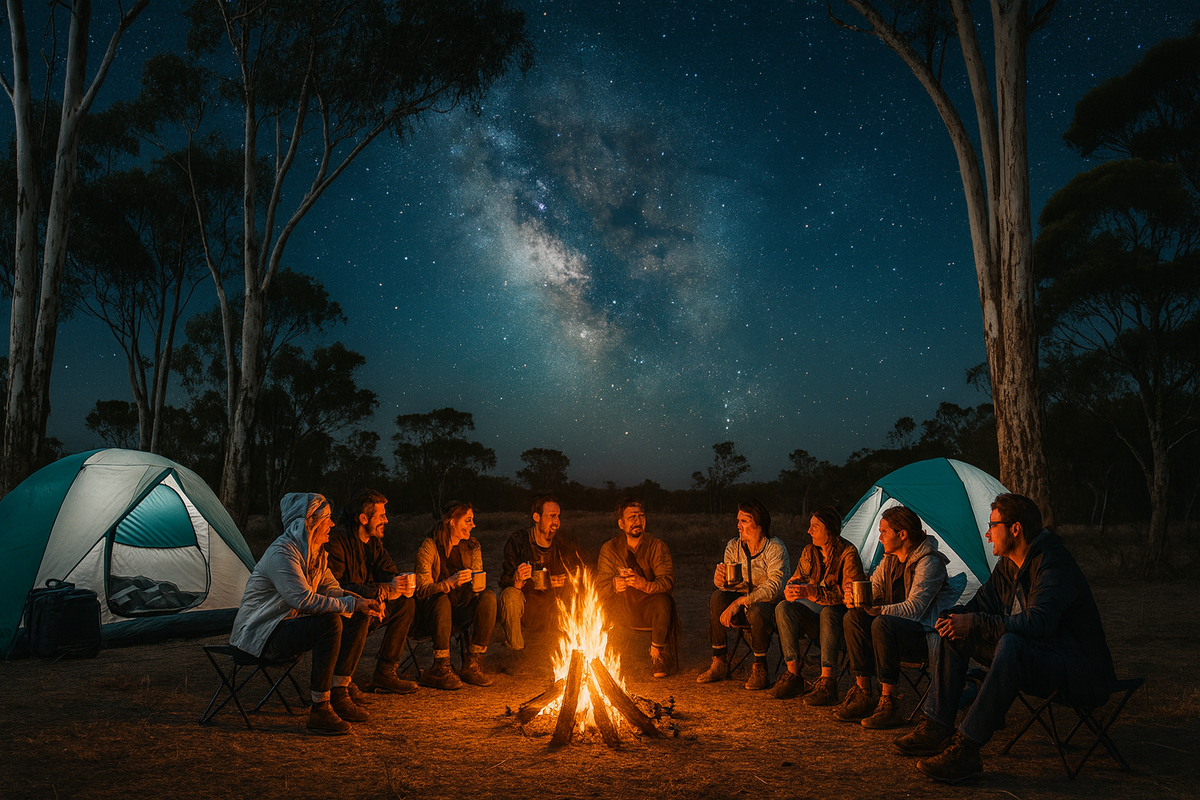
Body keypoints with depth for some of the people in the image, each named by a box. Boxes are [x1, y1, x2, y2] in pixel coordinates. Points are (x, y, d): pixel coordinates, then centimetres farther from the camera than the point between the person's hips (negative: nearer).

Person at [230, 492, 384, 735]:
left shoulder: (316, 551, 7)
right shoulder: (282, 552, -22)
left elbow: (332, 589, 11)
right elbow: (304, 600, -31)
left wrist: (362, 602, -9)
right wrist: (352, 604, -28)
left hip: (292, 623, 9)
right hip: (261, 634, -9)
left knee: (358, 617, -3)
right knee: (329, 622, -33)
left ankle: (338, 694, 0)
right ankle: (319, 710, -25)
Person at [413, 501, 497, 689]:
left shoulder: (472, 546, 6)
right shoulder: (429, 548, -11)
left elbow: (477, 584, 9)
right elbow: (422, 590, -17)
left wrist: (476, 583, -17)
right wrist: (450, 583, -35)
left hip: (460, 612, 5)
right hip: (431, 616, -4)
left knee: (488, 596, -22)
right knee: (442, 600, -36)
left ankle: (472, 665, -19)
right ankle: (441, 668, -29)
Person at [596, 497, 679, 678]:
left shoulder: (657, 546, -1)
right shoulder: (609, 548, 3)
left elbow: (667, 581, -13)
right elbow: (601, 585, -6)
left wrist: (647, 585, -35)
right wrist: (615, 584, -30)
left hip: (650, 607, -2)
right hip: (623, 612, 2)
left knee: (662, 601, -33)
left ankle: (657, 653, -13)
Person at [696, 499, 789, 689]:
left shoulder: (775, 548, -14)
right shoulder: (733, 546, 1)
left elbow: (774, 587, -23)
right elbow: (726, 584, 0)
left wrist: (741, 601, -31)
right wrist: (721, 580, -26)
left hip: (769, 604, -5)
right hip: (743, 608, 5)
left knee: (756, 611, -37)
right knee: (718, 597, -24)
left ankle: (759, 667, -13)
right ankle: (719, 663, -16)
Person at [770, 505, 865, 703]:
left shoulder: (848, 553, -14)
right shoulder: (809, 552, 6)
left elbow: (849, 594, -22)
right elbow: (797, 578, 11)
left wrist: (812, 594, -32)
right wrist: (790, 590, -15)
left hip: (841, 614, -6)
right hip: (816, 613, 6)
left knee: (828, 612, -38)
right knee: (783, 608, -20)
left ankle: (827, 682, -35)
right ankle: (793, 675, -17)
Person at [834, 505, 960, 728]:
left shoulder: (929, 563, -15)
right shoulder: (890, 560, 11)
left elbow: (914, 608, -24)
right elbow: (871, 590, 12)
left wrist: (877, 610, -34)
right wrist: (853, 599, -11)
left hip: (927, 636, -8)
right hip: (897, 631, 8)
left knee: (882, 623, -34)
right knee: (853, 617, -14)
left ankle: (888, 704, -28)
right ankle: (863, 695, -13)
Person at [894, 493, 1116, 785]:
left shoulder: (1053, 564, -22)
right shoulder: (1007, 565, 6)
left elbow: (1036, 624, -35)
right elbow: (980, 605, 13)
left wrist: (973, 623, -30)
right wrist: (956, 617, -10)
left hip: (1076, 667, -9)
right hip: (1030, 654, 9)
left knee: (1011, 644, -38)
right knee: (954, 632, 1)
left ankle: (966, 750, -34)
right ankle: (938, 729, -1)